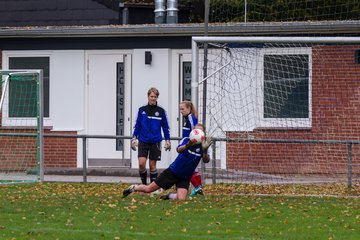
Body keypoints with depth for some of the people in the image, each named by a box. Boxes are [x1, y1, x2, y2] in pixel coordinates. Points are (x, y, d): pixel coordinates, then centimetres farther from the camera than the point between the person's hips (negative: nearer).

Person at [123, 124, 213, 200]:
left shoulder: (202, 146, -6)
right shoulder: (186, 140, -10)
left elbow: (206, 161, -24)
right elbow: (179, 150, -31)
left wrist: (205, 150, -45)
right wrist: (187, 145, -53)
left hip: (185, 178, 2)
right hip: (173, 172, -2)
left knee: (181, 199, -21)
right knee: (148, 189, 0)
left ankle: (170, 196, 14)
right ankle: (133, 188, 32)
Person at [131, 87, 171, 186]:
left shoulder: (161, 111, 1)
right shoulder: (142, 110, 3)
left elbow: (165, 126, 7)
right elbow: (137, 125, 9)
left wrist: (167, 140, 3)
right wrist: (134, 138, 4)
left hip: (155, 142, 0)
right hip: (143, 141, 0)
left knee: (152, 165, 4)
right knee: (141, 163, -11)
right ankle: (144, 184, 7)